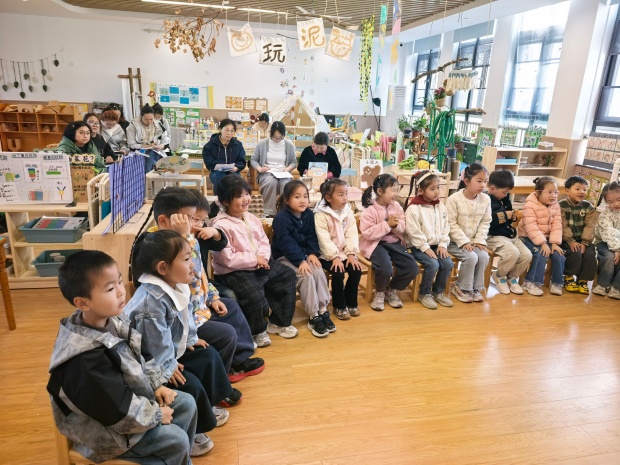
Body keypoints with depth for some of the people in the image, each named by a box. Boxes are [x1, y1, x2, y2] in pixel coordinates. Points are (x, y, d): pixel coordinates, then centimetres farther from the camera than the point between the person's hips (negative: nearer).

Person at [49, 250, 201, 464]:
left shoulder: (111, 321, -8)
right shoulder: (86, 361, -35)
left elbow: (137, 361, 9)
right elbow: (120, 412, -27)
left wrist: (156, 385, 2)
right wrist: (156, 415, -14)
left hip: (132, 398, 8)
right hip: (106, 427, -8)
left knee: (186, 403, 7)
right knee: (175, 438, -12)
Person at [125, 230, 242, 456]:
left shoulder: (175, 286, -4)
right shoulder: (152, 300, -36)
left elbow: (184, 318, 12)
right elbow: (156, 339, -31)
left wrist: (191, 340, 17)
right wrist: (167, 368, -21)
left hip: (173, 351, 11)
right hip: (150, 363, -10)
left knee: (208, 355, 13)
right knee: (190, 385, -17)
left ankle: (207, 406, 30)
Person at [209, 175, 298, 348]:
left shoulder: (251, 218, 7)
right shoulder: (220, 225, -18)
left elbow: (264, 241, 11)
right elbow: (227, 259, -23)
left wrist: (262, 256, -12)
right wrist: (254, 259, -19)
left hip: (260, 264, 8)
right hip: (233, 272, -8)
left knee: (288, 275, 6)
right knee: (255, 295, -29)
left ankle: (278, 322, 20)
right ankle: (257, 331, 5)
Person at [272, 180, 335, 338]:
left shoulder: (309, 215, 3)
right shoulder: (281, 218, -17)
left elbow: (312, 237, 6)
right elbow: (285, 243, -23)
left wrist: (313, 253, -12)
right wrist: (300, 261, -28)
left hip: (303, 254, 6)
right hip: (284, 257, -6)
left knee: (319, 273, -19)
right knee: (306, 276, -26)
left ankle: (323, 311, -10)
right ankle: (314, 317, -18)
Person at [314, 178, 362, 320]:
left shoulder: (348, 212, 3)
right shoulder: (320, 215, -15)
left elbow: (352, 234, -3)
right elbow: (324, 239, -20)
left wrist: (351, 253, -13)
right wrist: (334, 257, -26)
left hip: (344, 253, 5)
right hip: (327, 255, -5)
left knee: (356, 270, -13)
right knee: (338, 273, -25)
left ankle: (351, 302, 10)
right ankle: (339, 306, -3)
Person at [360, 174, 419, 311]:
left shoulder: (396, 206, 3)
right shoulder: (370, 210, -13)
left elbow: (402, 230, 7)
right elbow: (367, 234, -21)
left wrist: (396, 225, -17)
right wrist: (387, 224, -24)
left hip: (394, 243, 6)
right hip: (376, 244, -6)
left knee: (412, 268, -11)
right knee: (386, 269, -32)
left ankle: (392, 290, 17)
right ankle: (379, 292, 5)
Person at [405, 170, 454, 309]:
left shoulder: (441, 207, 6)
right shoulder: (413, 209, -14)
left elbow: (445, 228, 8)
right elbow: (414, 232, -17)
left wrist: (443, 245, -4)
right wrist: (426, 248, -19)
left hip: (436, 245, 6)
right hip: (418, 247, -6)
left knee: (448, 263, -15)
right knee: (433, 264, -26)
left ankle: (438, 292, 9)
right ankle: (424, 294, -3)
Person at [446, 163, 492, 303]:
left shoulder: (486, 199, -1)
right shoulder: (454, 199, -16)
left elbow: (485, 223, 4)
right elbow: (451, 224, -16)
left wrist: (480, 240, -8)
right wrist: (464, 241, -20)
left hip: (474, 240, 5)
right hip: (455, 241, -5)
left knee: (484, 256, -18)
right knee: (471, 257, -25)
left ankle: (475, 288, 1)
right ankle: (461, 288, -3)